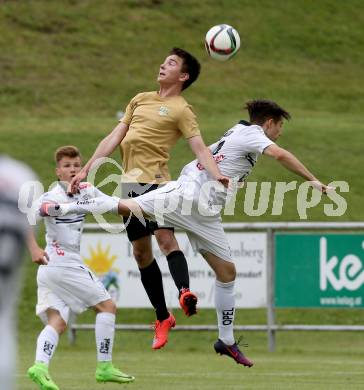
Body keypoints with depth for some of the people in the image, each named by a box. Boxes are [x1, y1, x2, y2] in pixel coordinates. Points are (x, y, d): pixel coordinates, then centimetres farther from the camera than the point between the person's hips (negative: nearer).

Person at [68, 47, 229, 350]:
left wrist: (218, 176, -28)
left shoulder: (181, 110, 0)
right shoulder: (141, 100, 20)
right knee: (141, 251, 5)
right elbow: (114, 139, 21)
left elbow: (200, 148, -10)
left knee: (165, 237, -26)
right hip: (130, 183, 6)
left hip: (155, 180, -6)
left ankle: (185, 292, -41)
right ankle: (162, 318, 11)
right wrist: (85, 170, 17)